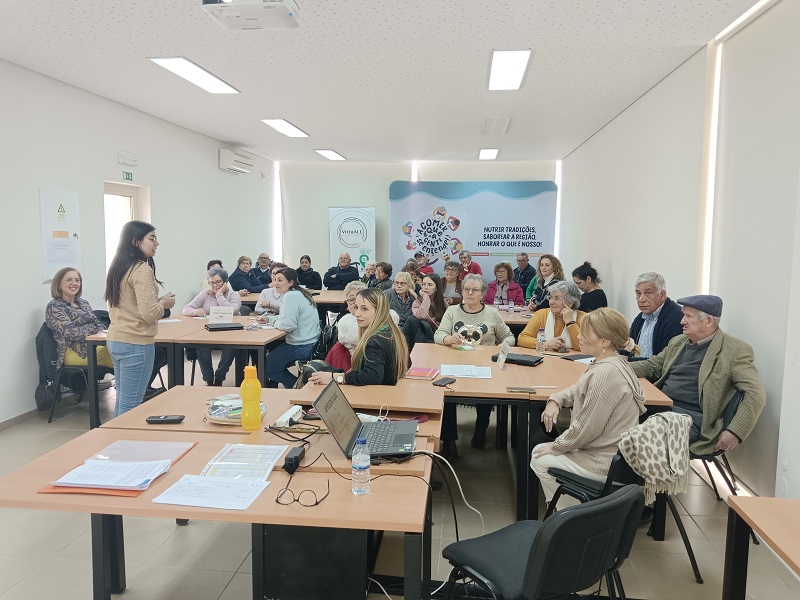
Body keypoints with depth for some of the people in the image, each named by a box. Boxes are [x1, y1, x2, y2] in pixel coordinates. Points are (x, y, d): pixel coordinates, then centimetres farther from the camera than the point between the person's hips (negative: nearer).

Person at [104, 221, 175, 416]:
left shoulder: (118, 267, 11)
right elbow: (149, 314, -22)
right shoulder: (142, 270, -16)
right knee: (130, 407, -1)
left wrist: (157, 300, 15)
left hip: (115, 341, 9)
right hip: (135, 344, -9)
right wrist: (163, 303, -4)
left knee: (122, 402, 18)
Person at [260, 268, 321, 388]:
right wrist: (268, 319, 14)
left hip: (302, 347, -10)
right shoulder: (298, 293, 13)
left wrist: (275, 323, -4)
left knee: (268, 368, 3)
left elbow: (287, 325, -25)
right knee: (272, 357, 24)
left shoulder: (291, 296, -18)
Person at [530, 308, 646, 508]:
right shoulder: (612, 362, 4)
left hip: (605, 463, -9)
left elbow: (586, 428, -24)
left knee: (540, 460, 5)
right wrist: (555, 400, -1)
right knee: (539, 451, 16)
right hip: (611, 451, 9)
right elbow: (579, 389, 19)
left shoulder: (606, 373, -28)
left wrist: (556, 447, -10)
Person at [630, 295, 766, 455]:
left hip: (690, 416, -6)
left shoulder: (735, 351, -3)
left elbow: (756, 394, -9)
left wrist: (735, 432, -18)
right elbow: (651, 366, 25)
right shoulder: (678, 342, 19)